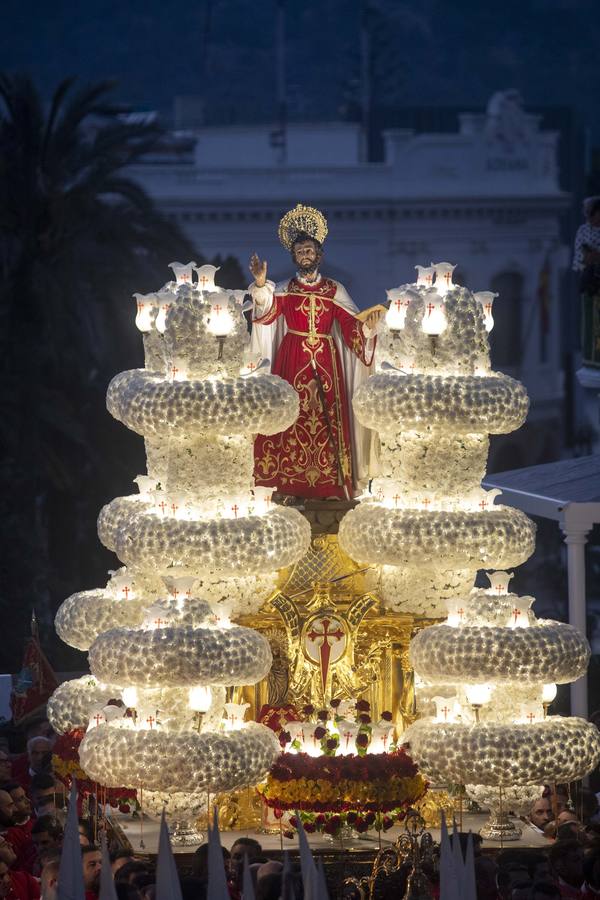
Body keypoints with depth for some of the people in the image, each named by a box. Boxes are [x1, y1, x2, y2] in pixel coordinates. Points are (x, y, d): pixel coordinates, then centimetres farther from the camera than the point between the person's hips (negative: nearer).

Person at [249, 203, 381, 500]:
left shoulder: (335, 291, 11)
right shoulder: (283, 290, 9)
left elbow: (350, 323, 2)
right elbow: (268, 309, -12)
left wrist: (367, 327, -20)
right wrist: (260, 286, -31)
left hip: (326, 361, 0)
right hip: (292, 361, 0)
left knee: (326, 417, -5)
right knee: (293, 417, -6)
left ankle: (328, 481, -4)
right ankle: (290, 483, -3)